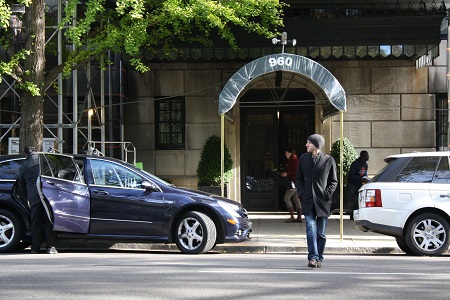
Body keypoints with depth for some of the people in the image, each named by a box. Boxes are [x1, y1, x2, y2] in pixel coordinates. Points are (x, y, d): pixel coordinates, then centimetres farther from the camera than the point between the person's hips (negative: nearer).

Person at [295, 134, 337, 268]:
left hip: (322, 202, -1)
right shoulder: (303, 159, 11)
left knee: (321, 233, 5)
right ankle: (312, 257, -15)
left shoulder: (328, 160, 2)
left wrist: (327, 194, -7)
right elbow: (298, 178, 18)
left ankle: (319, 258, 14)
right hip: (308, 201, 1)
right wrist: (302, 192, 2)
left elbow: (333, 181, 7)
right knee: (311, 229, -12)